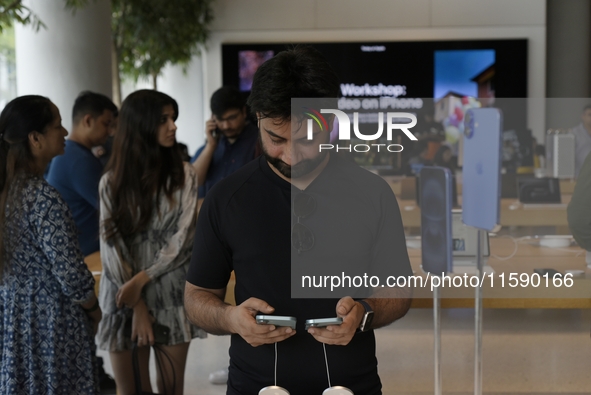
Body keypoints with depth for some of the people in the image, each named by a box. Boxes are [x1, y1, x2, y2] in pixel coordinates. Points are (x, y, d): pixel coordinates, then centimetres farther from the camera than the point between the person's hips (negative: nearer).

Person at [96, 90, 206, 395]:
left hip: (172, 298, 0)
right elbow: (111, 245, -4)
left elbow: (183, 239, -6)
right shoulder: (112, 181, 1)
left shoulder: (183, 175, 1)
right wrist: (137, 306, -10)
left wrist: (142, 279, -14)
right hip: (124, 299, 0)